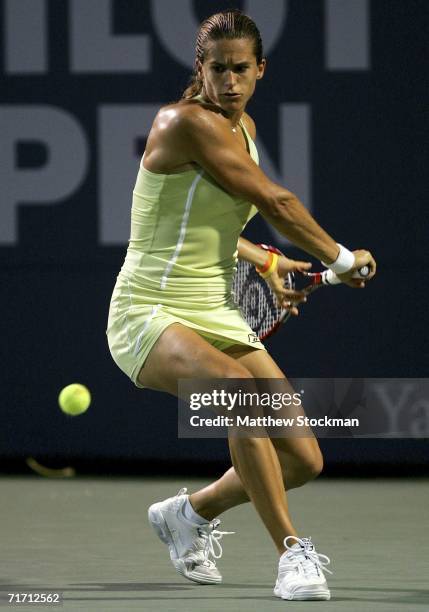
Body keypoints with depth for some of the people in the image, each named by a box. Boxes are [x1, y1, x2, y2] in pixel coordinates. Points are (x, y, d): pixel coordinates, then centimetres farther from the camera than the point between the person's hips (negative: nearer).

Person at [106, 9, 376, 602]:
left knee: (305, 459, -1)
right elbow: (274, 202, -14)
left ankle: (192, 512, 27)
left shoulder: (243, 127, 12)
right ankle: (291, 551, -29)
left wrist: (263, 262, 20)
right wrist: (343, 259, -3)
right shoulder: (186, 121, -15)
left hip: (217, 318, 8)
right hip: (150, 315, -8)